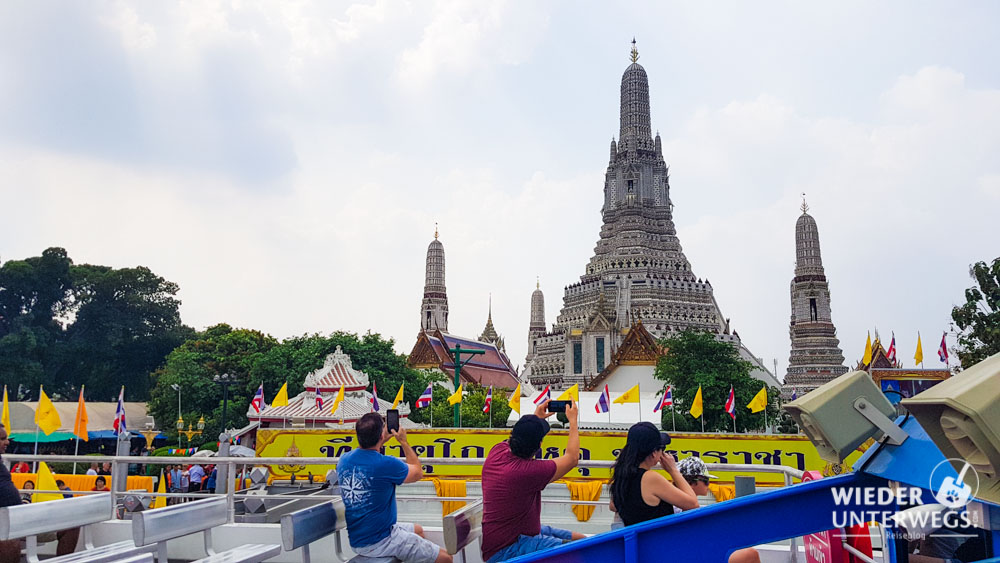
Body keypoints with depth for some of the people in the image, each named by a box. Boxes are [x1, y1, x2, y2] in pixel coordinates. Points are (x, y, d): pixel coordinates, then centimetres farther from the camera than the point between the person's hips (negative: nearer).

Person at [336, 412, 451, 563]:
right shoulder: (387, 464, -23)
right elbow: (418, 473, -2)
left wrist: (381, 442, 26)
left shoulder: (344, 460, -2)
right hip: (380, 542, -8)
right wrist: (403, 441, 7)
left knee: (418, 530, 30)